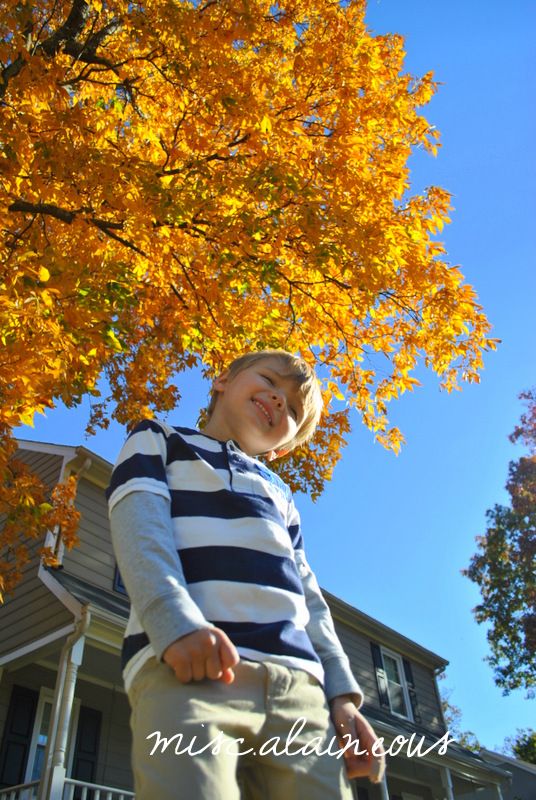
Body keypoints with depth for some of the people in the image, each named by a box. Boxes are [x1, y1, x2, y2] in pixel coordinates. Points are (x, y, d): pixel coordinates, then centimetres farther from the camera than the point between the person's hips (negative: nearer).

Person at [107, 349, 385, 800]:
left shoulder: (280, 495, 33)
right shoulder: (159, 442, 20)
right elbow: (138, 529, 0)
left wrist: (342, 693, 8)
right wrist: (176, 621, -19)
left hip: (299, 685, 5)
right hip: (187, 667, -4)